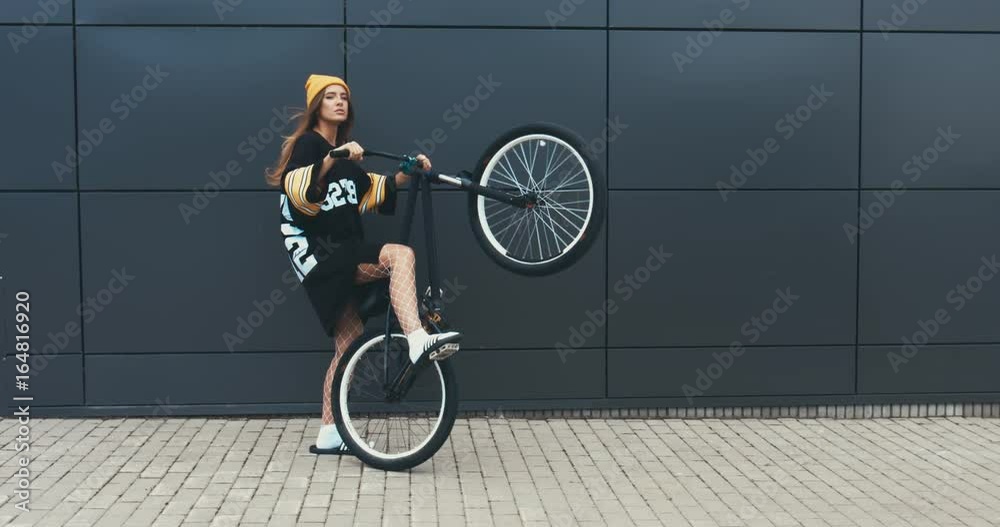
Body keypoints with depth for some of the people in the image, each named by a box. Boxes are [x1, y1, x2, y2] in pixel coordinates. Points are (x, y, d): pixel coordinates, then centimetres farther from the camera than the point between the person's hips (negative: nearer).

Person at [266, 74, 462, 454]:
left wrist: (408, 171, 4)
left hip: (341, 256, 9)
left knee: (350, 344, 8)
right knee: (400, 255, -30)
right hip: (316, 253, -9)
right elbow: (296, 190, -22)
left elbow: (373, 192, 18)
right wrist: (331, 159, -37)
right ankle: (417, 341, -44)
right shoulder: (308, 143, -4)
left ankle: (329, 435, 15)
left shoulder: (343, 153, 22)